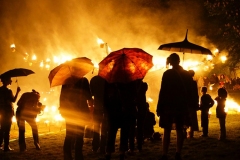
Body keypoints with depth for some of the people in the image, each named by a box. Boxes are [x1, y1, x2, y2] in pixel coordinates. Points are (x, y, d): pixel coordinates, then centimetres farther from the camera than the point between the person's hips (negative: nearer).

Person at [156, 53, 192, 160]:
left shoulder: (167, 74, -9)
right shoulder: (186, 74, 5)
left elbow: (163, 91, -11)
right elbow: (189, 92, 10)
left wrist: (159, 107, -7)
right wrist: (187, 105, 19)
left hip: (168, 106, -4)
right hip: (182, 106, 4)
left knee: (167, 131, -2)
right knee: (180, 130, 10)